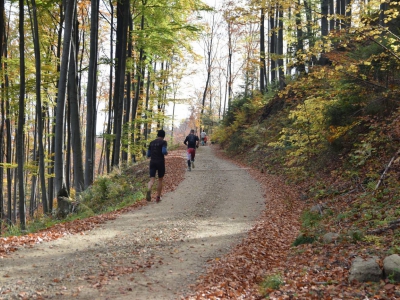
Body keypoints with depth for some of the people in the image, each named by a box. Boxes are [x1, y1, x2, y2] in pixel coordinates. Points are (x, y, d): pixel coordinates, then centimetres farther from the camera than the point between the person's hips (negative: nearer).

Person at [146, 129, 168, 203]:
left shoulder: (151, 143, 12)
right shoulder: (163, 142, -3)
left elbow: (148, 155, 13)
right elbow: (164, 151, -18)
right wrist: (166, 153, 5)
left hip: (152, 162, 3)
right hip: (160, 162, -3)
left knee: (152, 180, -4)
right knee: (160, 180, 14)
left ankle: (149, 190, -37)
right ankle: (158, 197, 18)